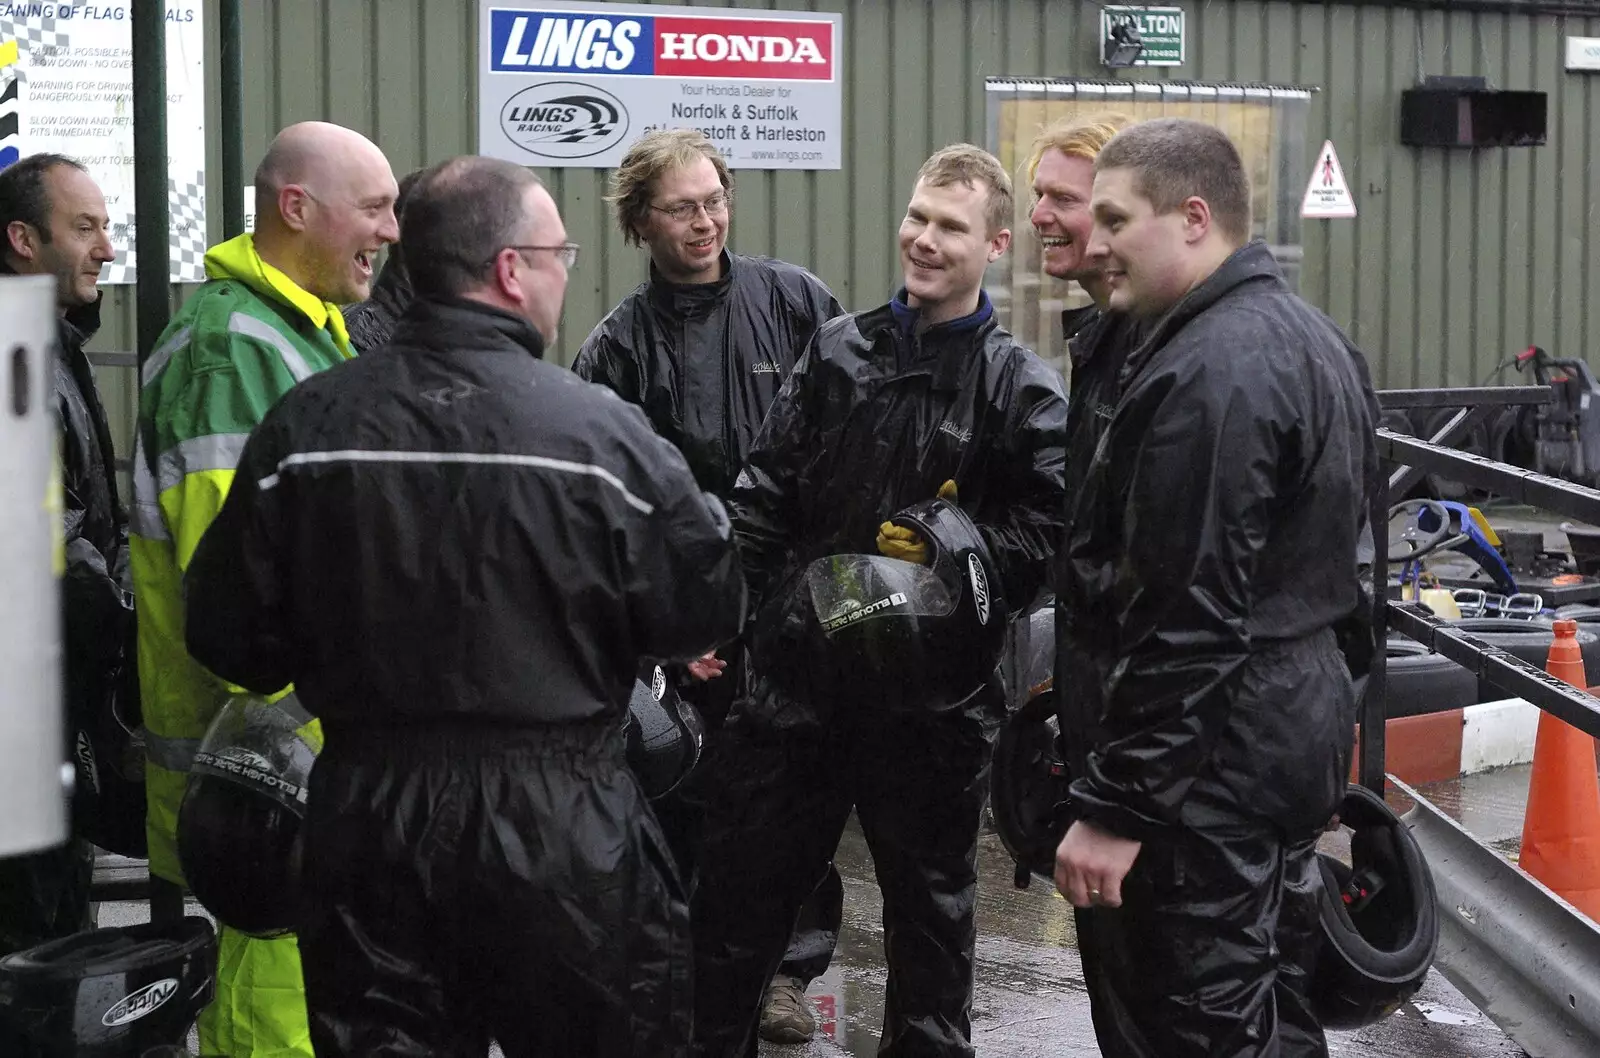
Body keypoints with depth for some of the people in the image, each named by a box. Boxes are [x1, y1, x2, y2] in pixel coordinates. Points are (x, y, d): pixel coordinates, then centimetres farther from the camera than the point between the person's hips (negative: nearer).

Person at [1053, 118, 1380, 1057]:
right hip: (1302, 719, 11)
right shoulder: (1313, 337, 13)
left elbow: (1186, 618, -25)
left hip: (1214, 749, -11)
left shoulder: (1207, 376, -21)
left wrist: (1116, 804, -22)